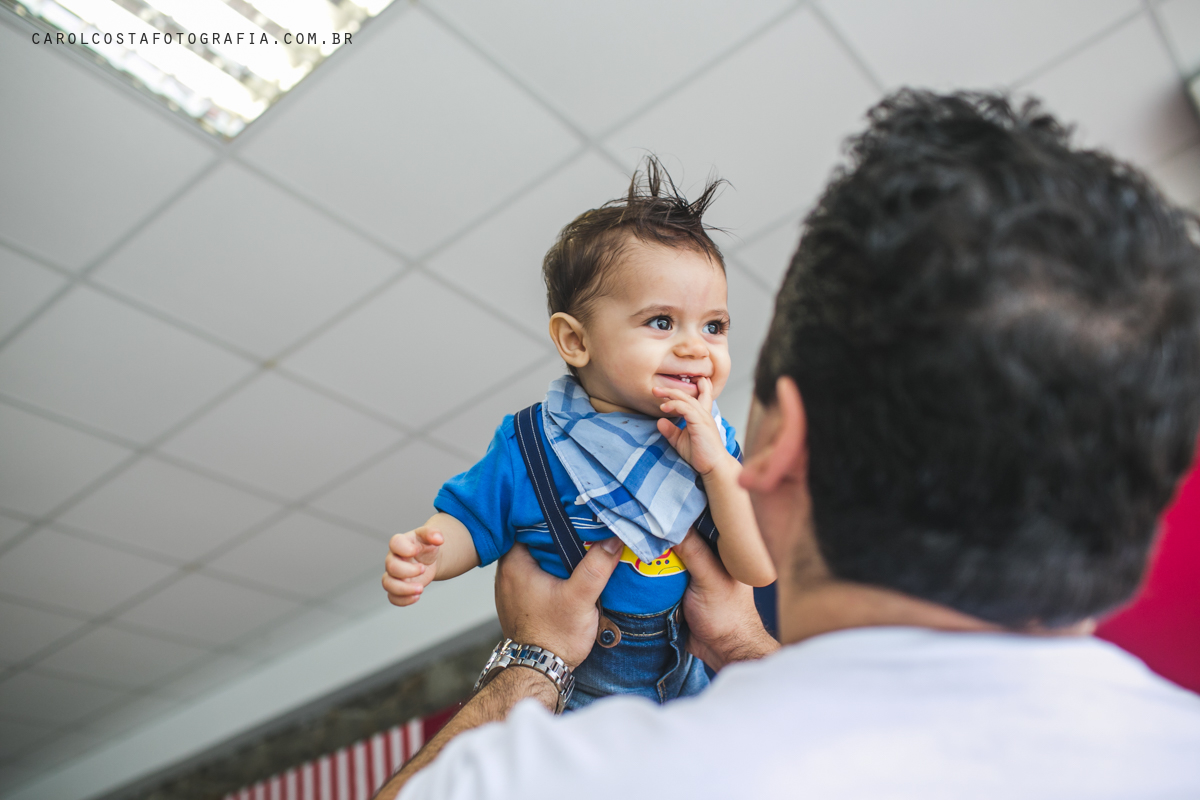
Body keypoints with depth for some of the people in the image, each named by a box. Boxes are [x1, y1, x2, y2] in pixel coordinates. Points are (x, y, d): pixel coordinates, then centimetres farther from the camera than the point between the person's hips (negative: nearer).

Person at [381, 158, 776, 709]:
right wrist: (426, 553, -28)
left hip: (684, 684, 2)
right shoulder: (528, 450, -17)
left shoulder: (710, 441, -10)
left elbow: (760, 569, -14)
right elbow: (469, 524, -5)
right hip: (556, 692, -2)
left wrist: (717, 466, -27)